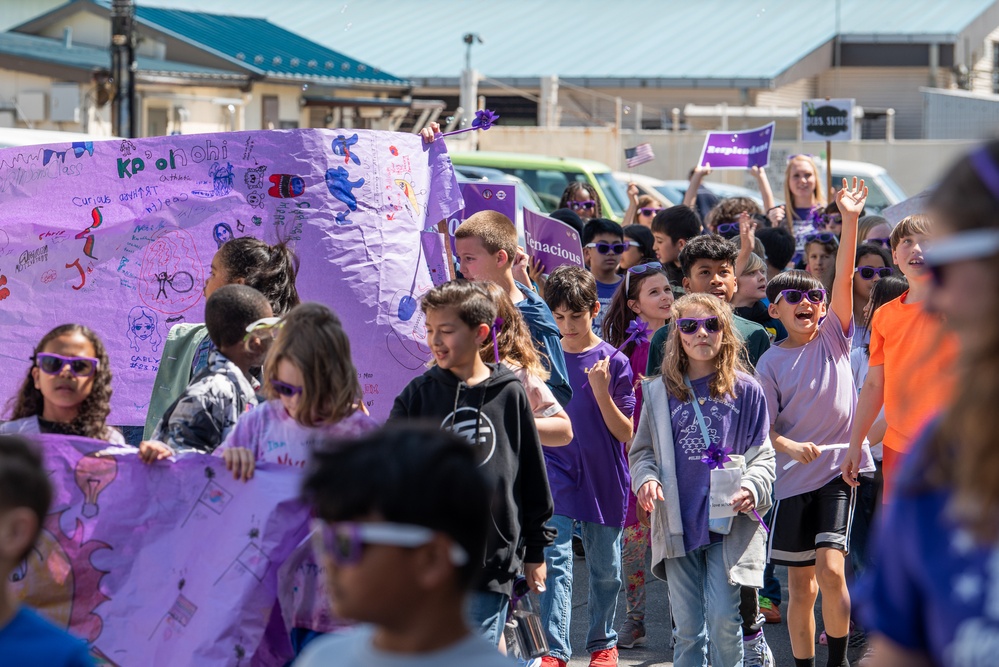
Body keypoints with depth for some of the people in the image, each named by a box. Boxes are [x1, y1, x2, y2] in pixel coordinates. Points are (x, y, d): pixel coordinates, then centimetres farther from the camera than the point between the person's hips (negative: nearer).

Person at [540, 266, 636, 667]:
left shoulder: (613, 362, -6)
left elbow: (625, 433, -7)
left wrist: (601, 391, -20)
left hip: (602, 479, 0)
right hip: (556, 477, 0)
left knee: (605, 570, 12)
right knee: (556, 562, -11)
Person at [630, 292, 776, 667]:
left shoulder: (745, 391, 3)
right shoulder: (659, 392, 8)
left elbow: (763, 455, 4)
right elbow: (642, 450, 14)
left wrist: (751, 488, -14)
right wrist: (646, 479, -7)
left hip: (731, 523, -2)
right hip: (678, 524, 2)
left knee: (723, 619, -9)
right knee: (687, 628, 6)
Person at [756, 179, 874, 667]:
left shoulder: (833, 338, 3)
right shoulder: (770, 363, 2)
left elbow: (844, 278, -8)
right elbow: (763, 428, -1)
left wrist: (849, 220, -19)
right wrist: (789, 445, -23)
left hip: (839, 469, -1)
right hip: (792, 478, 1)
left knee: (830, 566, -15)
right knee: (800, 583, 6)